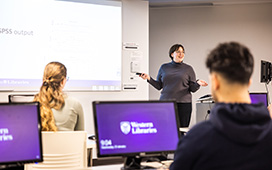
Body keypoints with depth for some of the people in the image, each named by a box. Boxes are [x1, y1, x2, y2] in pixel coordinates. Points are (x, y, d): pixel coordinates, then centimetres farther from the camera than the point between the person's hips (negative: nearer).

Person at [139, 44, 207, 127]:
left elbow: (192, 89, 6)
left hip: (183, 104, -1)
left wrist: (198, 83, -14)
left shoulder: (188, 69, 8)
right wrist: (149, 78, -1)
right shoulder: (164, 67, 11)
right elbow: (159, 86, 12)